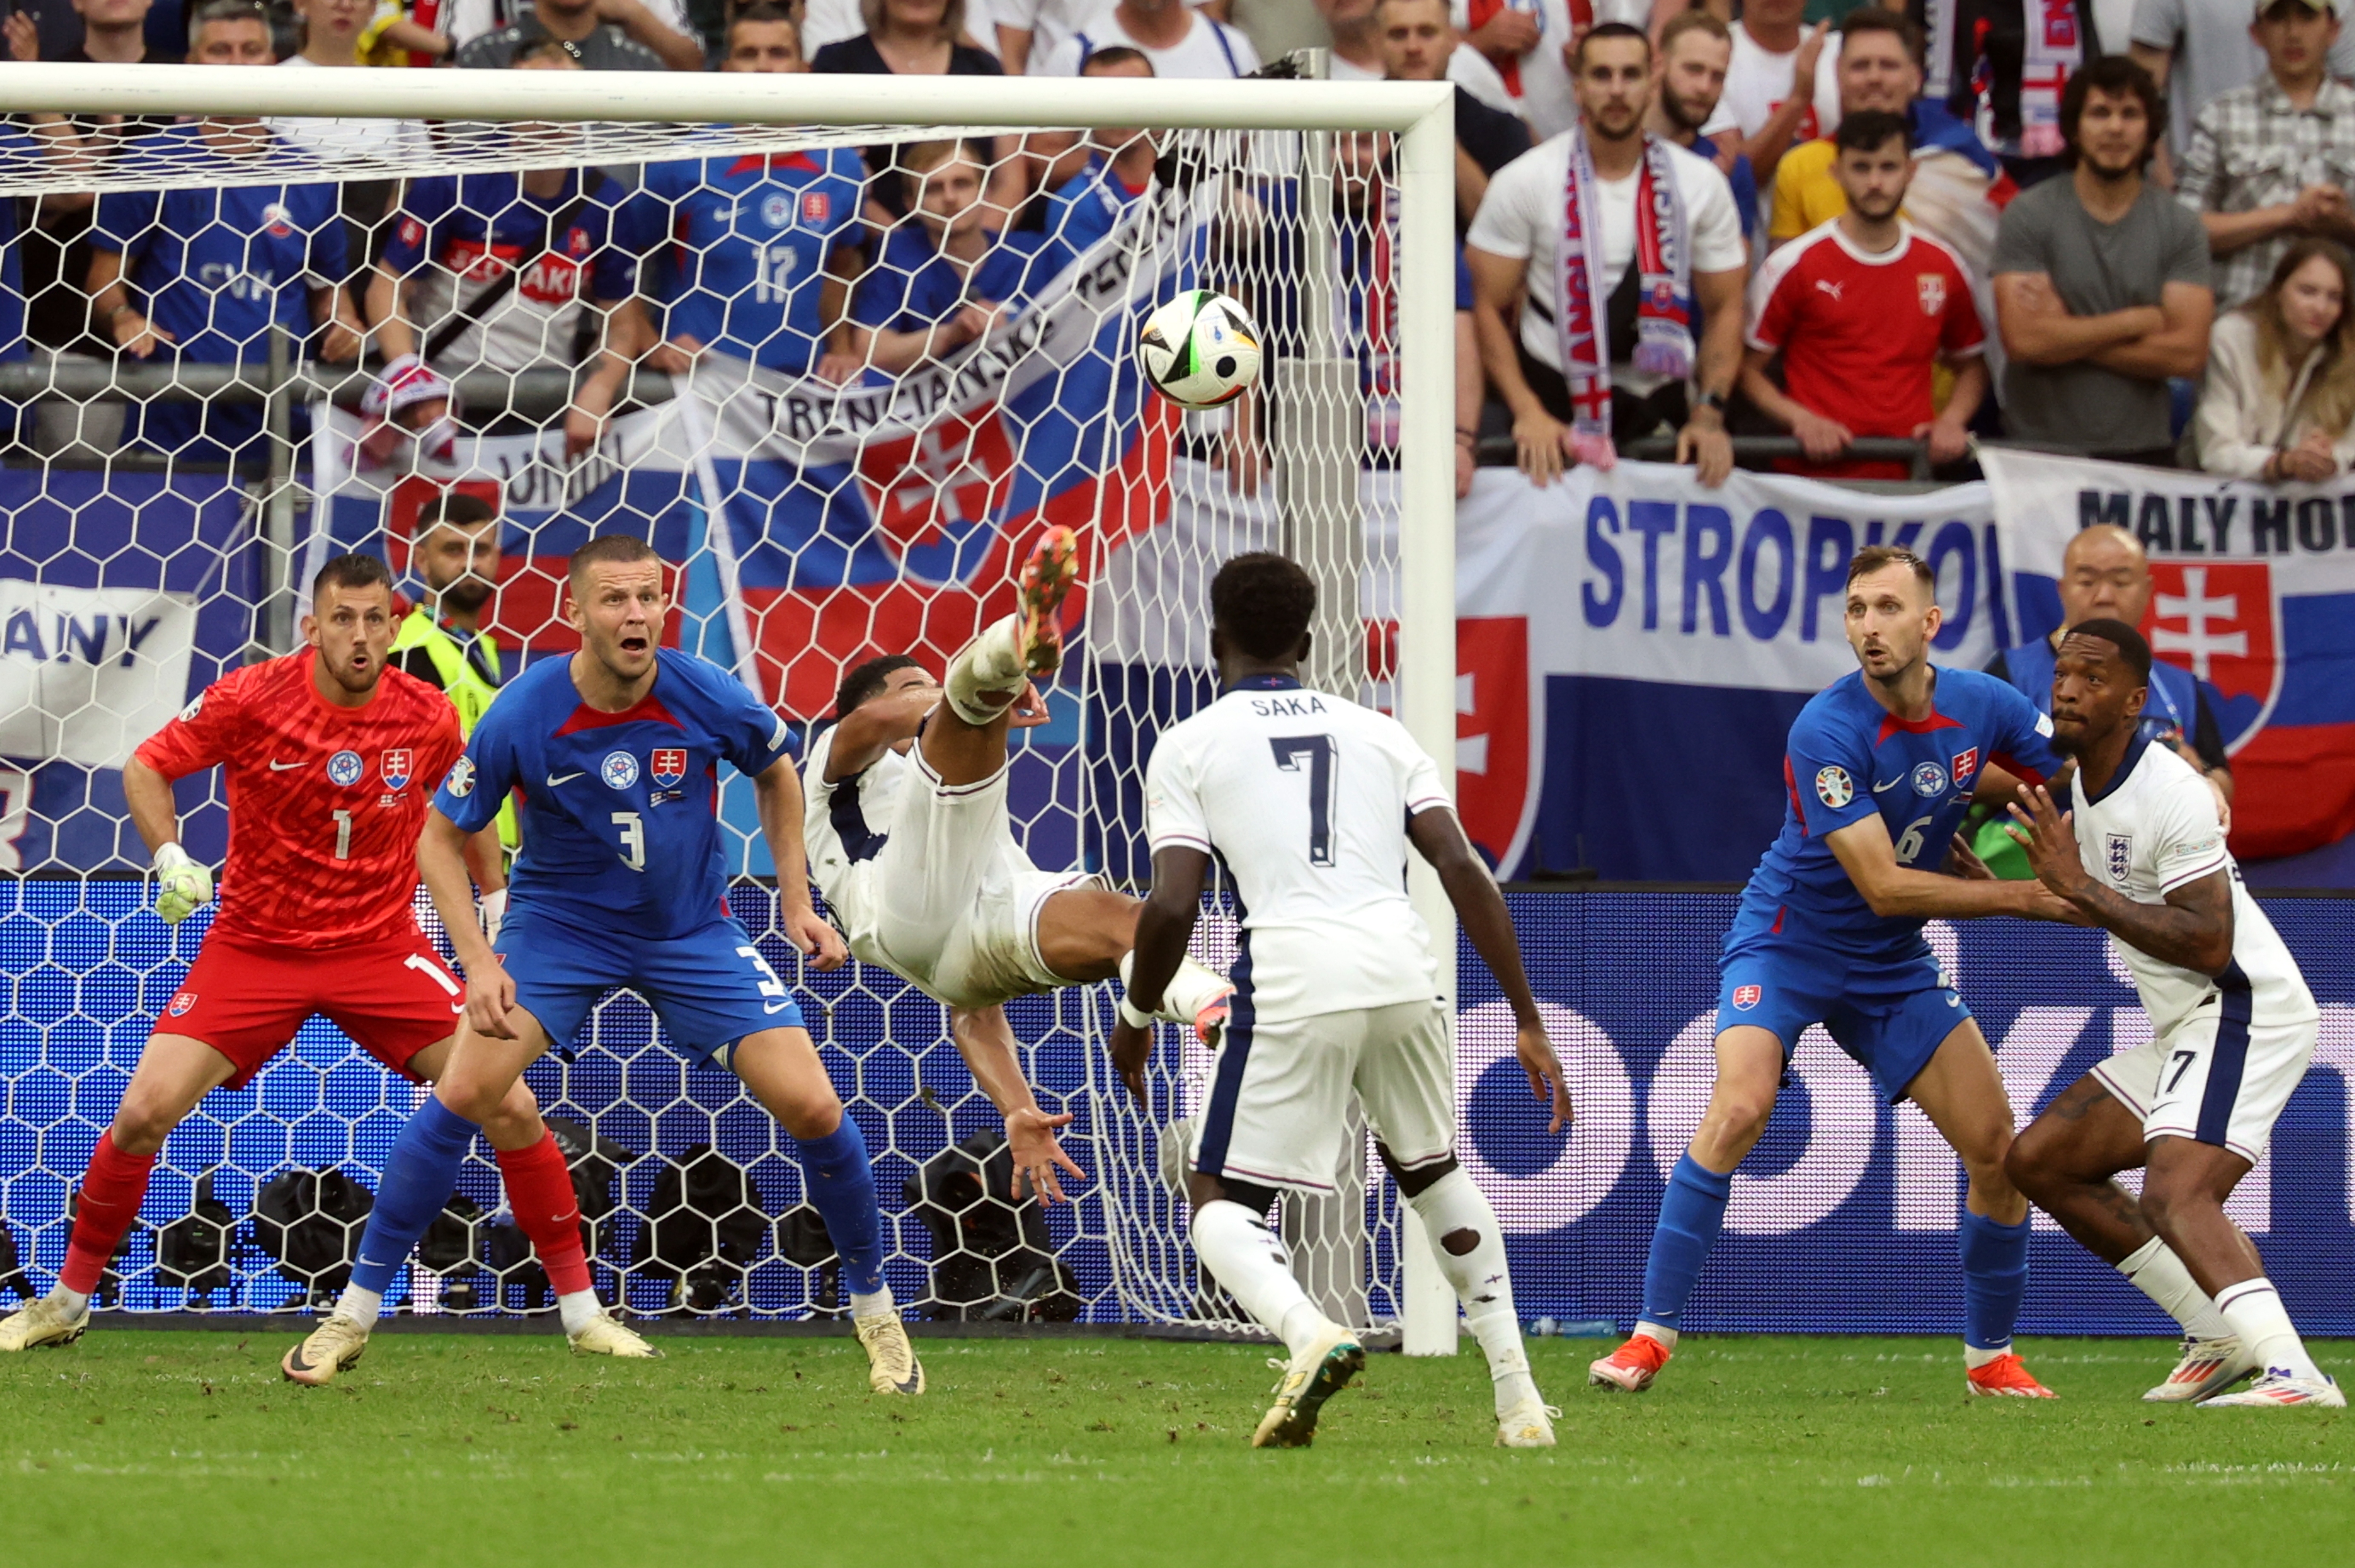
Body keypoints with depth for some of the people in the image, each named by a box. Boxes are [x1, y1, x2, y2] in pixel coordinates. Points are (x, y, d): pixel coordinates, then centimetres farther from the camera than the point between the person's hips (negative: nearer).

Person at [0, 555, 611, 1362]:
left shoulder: (428, 719, -7)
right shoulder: (250, 698, -13)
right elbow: (146, 767, 0)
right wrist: (171, 858, -15)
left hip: (382, 949, 1)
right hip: (254, 947, -1)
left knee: (512, 1109, -10)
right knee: (144, 1113, -12)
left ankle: (583, 1308, 5)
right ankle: (68, 1300, 9)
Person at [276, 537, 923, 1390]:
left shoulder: (707, 697, -17)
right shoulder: (523, 716, -21)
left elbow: (777, 773, 6)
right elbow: (440, 838, -8)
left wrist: (796, 899, 3)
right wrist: (478, 961, -17)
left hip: (692, 928, 1)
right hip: (558, 919, -1)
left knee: (811, 1105, -9)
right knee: (466, 1091, -19)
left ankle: (873, 1307, 14)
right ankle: (354, 1312, -7)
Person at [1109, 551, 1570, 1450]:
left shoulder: (1189, 745, 12)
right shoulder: (1377, 733, 21)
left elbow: (1173, 905, 0)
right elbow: (1463, 870, 10)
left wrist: (1136, 1019, 18)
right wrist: (1528, 1021, 11)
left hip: (1293, 984, -4)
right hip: (1404, 970, 4)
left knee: (1221, 1202, 7)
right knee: (1432, 1172, 28)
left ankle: (1306, 1334, -25)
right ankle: (1517, 1395, 21)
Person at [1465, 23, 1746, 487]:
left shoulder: (1700, 183, 3)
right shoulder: (1524, 181, -3)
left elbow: (1724, 310, 9)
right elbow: (1488, 308, -1)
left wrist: (1709, 414, -4)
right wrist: (1527, 413, -13)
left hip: (1660, 399, 2)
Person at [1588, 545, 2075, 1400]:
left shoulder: (1982, 706, -10)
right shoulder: (1828, 730, -26)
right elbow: (1883, 886, -27)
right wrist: (2021, 897, -24)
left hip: (1893, 966, 5)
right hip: (1788, 943, -5)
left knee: (1998, 1146, -2)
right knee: (1738, 1111, -26)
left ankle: (1990, 1355, 17)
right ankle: (1652, 1335, -20)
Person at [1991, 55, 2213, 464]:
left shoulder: (2180, 228, 4)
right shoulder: (2028, 216, 0)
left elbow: (2188, 353, -5)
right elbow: (2024, 340, -11)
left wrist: (2068, 335, -9)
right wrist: (2138, 322, -5)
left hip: (2142, 452, 1)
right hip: (2037, 446, -1)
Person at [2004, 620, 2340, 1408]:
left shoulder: (2169, 794, -18)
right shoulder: (2085, 783, 11)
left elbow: (2210, 944, -25)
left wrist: (2081, 888, -24)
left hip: (2244, 1013, -10)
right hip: (2185, 1032, 10)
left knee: (2174, 1195, -28)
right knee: (2038, 1161, 11)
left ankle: (2295, 1375, -41)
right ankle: (2221, 1338, 8)